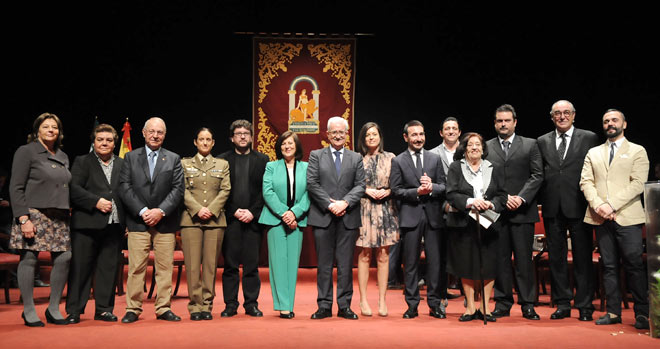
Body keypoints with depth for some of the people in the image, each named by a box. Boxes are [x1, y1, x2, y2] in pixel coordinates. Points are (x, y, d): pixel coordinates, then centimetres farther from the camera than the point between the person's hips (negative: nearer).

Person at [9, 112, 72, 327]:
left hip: (59, 218, 6)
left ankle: (54, 309, 13)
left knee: (64, 258, 1)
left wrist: (67, 214, 12)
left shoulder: (63, 157, 18)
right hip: (33, 214, -6)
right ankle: (29, 311, 9)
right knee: (29, 259, -2)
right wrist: (24, 218, -15)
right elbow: (16, 188, -7)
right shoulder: (26, 152, -1)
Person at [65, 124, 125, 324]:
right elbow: (74, 189, -6)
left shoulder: (123, 164, 15)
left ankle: (104, 309, 16)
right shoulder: (82, 162, 6)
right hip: (87, 224, -3)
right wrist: (96, 202, -15)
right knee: (80, 267, 1)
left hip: (114, 225, 3)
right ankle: (74, 310, 10)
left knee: (109, 268, 6)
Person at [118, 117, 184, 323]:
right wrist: (142, 211, -10)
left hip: (165, 222, 1)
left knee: (165, 268, 3)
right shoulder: (130, 158, 9)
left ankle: (164, 309, 11)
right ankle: (133, 309, 8)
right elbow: (124, 188, 0)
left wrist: (161, 211, -11)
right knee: (136, 268, -1)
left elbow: (178, 189, 1)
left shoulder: (174, 159, 10)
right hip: (138, 221, -1)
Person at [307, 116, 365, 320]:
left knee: (346, 264, 4)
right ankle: (324, 306, 11)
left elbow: (360, 186, 3)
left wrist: (345, 202, -12)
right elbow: (312, 184, -1)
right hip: (323, 217, -1)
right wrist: (329, 204, -12)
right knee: (324, 264, 4)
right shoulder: (316, 156, 9)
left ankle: (344, 306, 12)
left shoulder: (356, 158, 12)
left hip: (348, 218, 1)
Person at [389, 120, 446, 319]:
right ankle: (412, 305, 11)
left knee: (435, 261, 3)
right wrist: (417, 192, -14)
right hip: (410, 216, -2)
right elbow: (396, 191, -1)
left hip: (432, 215, 2)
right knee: (410, 263, 2)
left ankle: (435, 304, 14)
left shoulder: (435, 158, 12)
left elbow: (444, 187, 9)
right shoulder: (398, 161, 5)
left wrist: (432, 187, -12)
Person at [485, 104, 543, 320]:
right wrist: (503, 198, -9)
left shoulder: (530, 145, 8)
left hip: (522, 211, -1)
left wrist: (521, 198, -10)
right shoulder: (486, 148, 9)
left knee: (524, 259, 1)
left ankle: (527, 304, 9)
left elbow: (537, 175, 2)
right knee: (500, 259, 5)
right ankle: (503, 303, 13)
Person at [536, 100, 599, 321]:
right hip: (552, 208, 3)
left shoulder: (589, 138, 5)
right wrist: (542, 200, 1)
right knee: (556, 257, 7)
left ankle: (585, 306, 12)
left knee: (583, 257, 2)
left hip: (579, 206, -3)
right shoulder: (542, 142, 12)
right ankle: (563, 304, 17)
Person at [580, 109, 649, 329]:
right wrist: (598, 205, -10)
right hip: (601, 218, 3)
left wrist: (612, 205, -13)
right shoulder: (593, 153, 18)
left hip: (627, 216, -3)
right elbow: (585, 182, 8)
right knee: (609, 266, 5)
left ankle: (642, 313, 3)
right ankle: (613, 312, 10)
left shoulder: (637, 151, 8)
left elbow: (638, 183, -4)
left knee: (634, 265, -5)